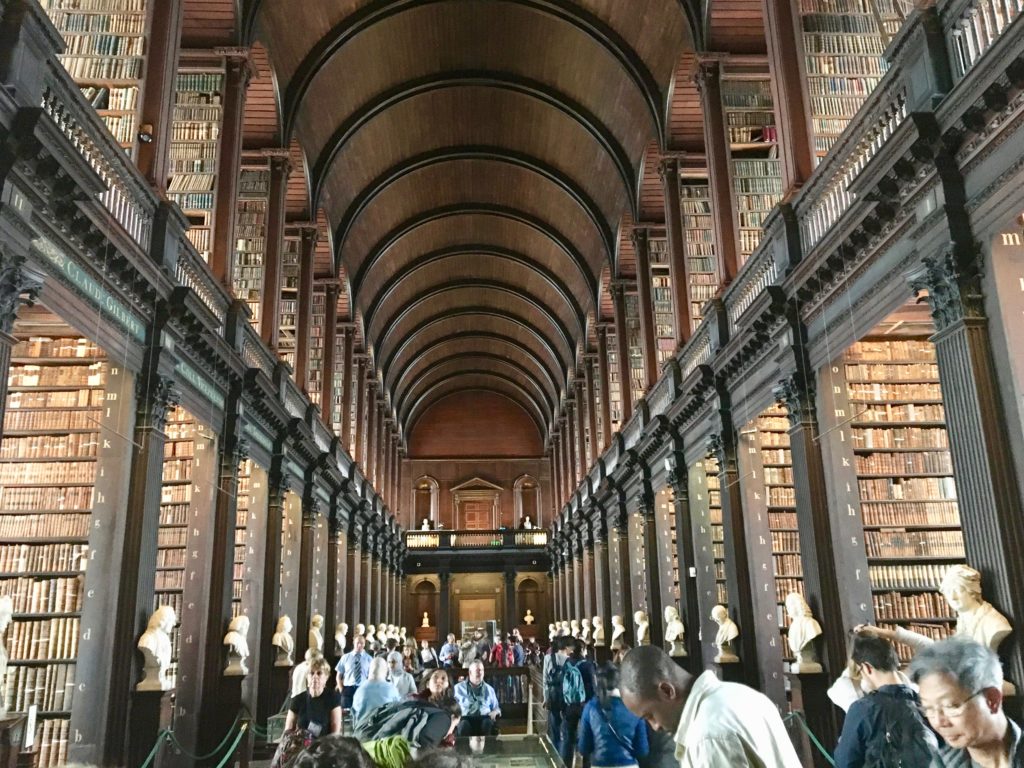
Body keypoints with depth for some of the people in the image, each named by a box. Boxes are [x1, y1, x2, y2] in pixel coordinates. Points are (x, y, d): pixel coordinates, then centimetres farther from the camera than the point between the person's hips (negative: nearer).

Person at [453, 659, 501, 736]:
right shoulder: (459, 687, 17)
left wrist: (494, 712, 2)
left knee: (488, 722, -35)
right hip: (466, 718, -1)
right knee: (464, 724, -38)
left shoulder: (489, 689, 24)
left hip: (484, 718, 2)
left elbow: (497, 708, 26)